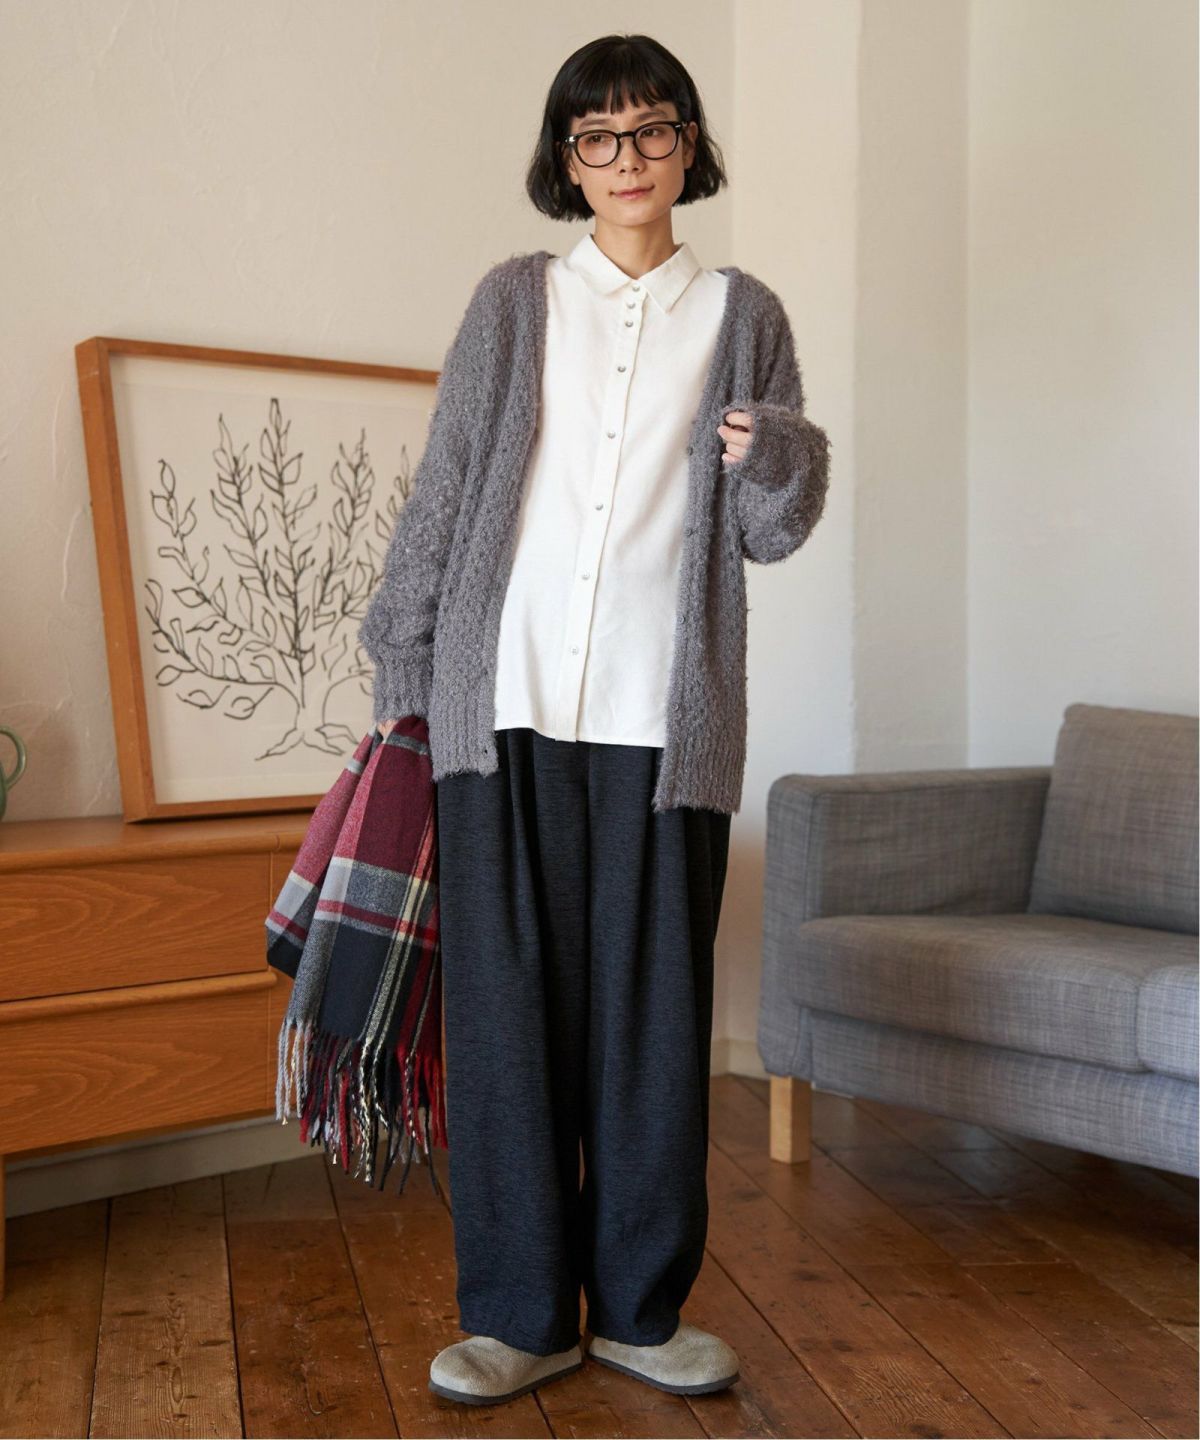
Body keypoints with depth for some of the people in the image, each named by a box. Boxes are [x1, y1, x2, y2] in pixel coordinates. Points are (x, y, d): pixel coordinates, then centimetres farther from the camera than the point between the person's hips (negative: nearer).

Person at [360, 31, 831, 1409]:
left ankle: (641, 1306, 23)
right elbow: (441, 490, 10)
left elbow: (767, 535, 11)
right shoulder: (514, 299, 12)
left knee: (656, 1012, 5)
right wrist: (403, 665, 6)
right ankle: (524, 1313, 20)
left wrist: (782, 465, -11)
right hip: (506, 705, 0)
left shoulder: (743, 315, 12)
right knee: (507, 1002, 3)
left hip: (664, 720, 0)